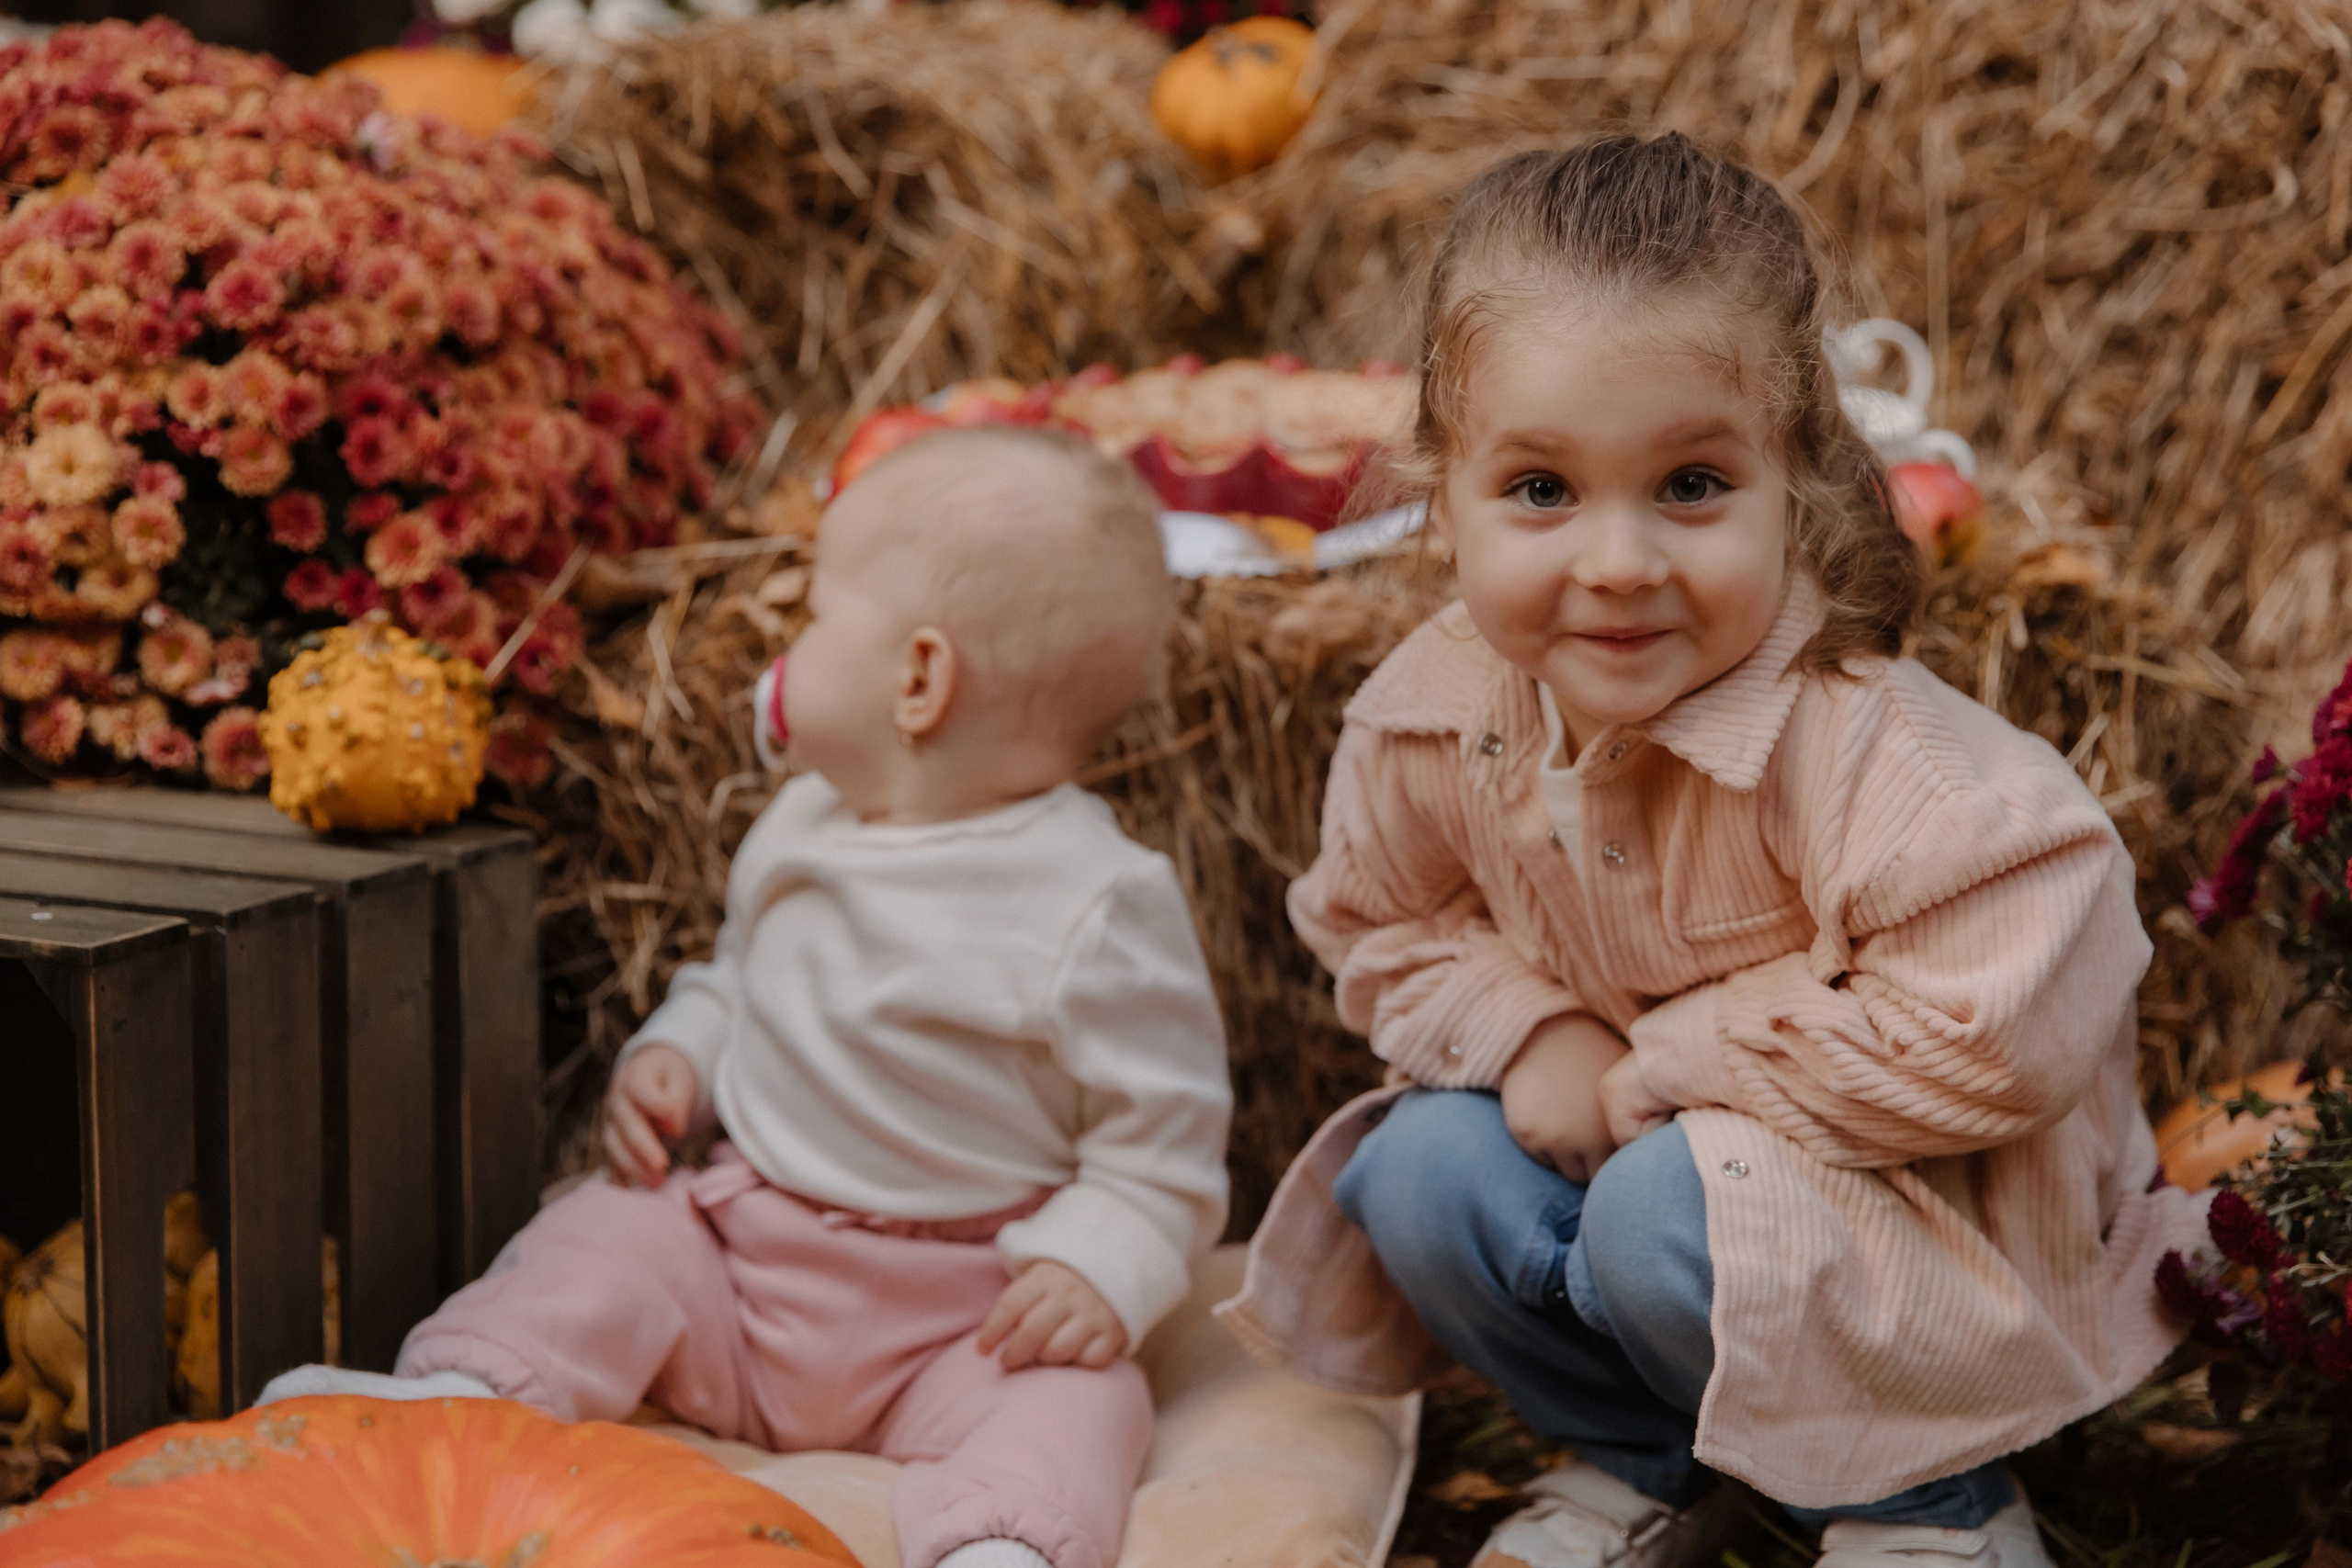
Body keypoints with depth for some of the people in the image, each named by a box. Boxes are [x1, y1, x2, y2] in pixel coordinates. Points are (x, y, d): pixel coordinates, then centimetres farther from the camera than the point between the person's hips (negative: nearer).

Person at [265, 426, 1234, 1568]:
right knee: (604, 1234, -11)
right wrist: (674, 1056, 5)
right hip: (737, 1245, 6)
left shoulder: (1097, 904, -15)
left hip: (958, 1318, -6)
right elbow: (742, 974, 24)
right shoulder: (800, 828, 6)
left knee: (1077, 1391, -30)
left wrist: (1099, 1271, -25)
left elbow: (1165, 1144, -10)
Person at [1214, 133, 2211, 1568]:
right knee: (1422, 1172, -12)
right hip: (1625, 1127, 6)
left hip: (1922, 1195, -6)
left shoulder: (1856, 744, -32)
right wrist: (1523, 1033, -14)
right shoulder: (1434, 715, -13)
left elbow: (2010, 1031, -34)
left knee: (1668, 1220, -30)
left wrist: (1689, 1055, -25)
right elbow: (1381, 923, 7)